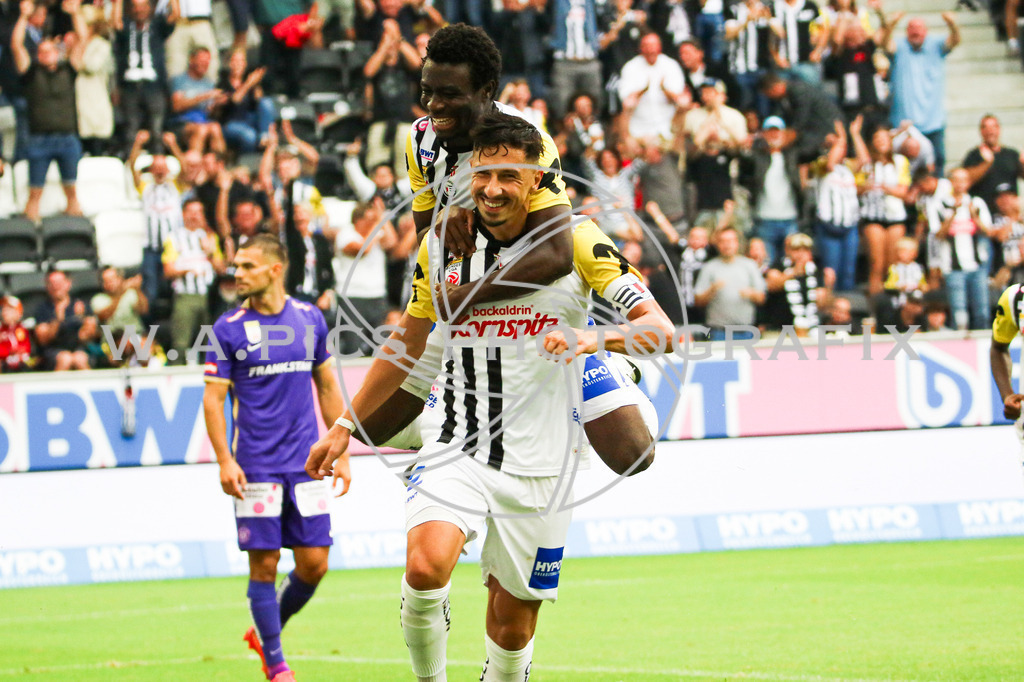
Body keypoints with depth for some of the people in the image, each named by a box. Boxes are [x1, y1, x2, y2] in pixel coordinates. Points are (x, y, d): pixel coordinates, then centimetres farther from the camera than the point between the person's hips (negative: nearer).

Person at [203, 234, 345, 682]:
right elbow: (213, 398, -3)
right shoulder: (229, 329, -3)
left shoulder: (309, 319, 7)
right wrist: (225, 461, -13)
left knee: (314, 563, 0)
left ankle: (266, 632, 24)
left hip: (305, 462, 3)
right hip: (255, 468, -3)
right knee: (264, 564, -3)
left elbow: (327, 387, 15)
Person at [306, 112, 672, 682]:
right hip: (456, 444, 1)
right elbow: (407, 345, 19)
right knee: (426, 568, -25)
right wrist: (345, 426, 20)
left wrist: (590, 340, -31)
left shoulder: (576, 243, -5)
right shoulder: (441, 243, 4)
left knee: (513, 618, 3)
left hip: (539, 462, -1)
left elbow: (661, 330, -12)